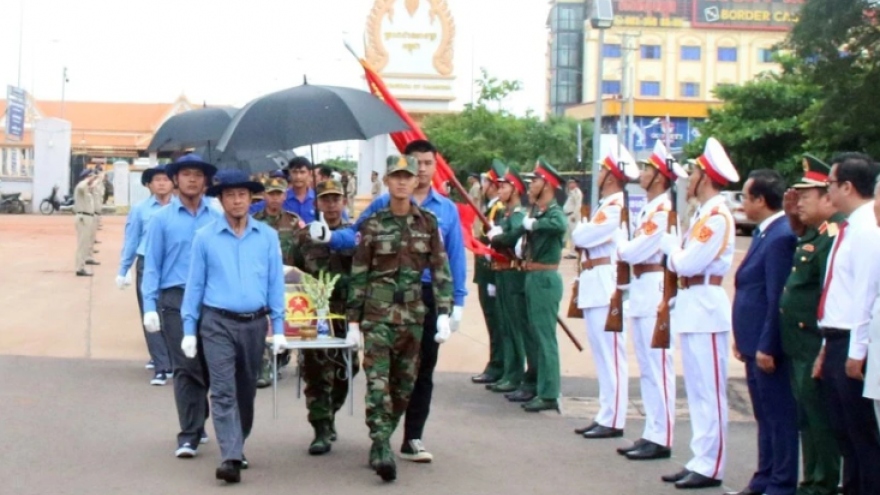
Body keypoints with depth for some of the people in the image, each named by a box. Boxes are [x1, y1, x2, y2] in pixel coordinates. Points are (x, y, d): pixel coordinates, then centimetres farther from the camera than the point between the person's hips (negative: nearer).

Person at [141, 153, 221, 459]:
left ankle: (195, 425, 28)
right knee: (186, 367, -6)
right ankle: (190, 434, -1)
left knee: (208, 366, 9)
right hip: (176, 299, -2)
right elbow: (152, 265, 3)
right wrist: (149, 307, -4)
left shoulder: (217, 220, 5)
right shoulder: (162, 219, 4)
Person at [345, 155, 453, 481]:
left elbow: (440, 270, 4)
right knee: (378, 381, -12)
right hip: (377, 313, -3)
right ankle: (382, 448, -16)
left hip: (413, 313, 3)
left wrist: (444, 314, -5)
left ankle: (381, 441, 21)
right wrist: (353, 321, 0)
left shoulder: (428, 223, 5)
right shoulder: (373, 224, 0)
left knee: (405, 382, 7)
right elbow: (358, 275, 2)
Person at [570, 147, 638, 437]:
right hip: (594, 286, 10)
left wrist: (580, 231, 3)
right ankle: (605, 415, 19)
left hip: (606, 287, -10)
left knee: (611, 354, -7)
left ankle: (613, 420, -4)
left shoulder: (617, 206, -13)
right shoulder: (606, 205, 19)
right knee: (602, 355, 13)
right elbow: (583, 239, 17)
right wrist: (583, 235, -3)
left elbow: (580, 236, -17)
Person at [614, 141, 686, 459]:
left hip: (654, 291, -10)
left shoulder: (664, 210, -14)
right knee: (646, 369, 13)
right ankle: (651, 433, 19)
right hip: (640, 290, 10)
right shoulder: (649, 209, 16)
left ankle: (661, 439, -3)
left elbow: (636, 251, -18)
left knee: (658, 367, -6)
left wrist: (621, 246, 0)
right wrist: (627, 248, -3)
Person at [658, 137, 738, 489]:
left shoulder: (717, 216, -14)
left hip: (706, 306, -10)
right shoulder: (703, 214, 15)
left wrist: (671, 246, -2)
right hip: (691, 306, 10)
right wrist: (674, 250, -6)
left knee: (709, 391, -5)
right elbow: (680, 263, 13)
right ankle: (700, 460, 19)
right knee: (697, 391, 13)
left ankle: (711, 467, -1)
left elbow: (687, 263, -20)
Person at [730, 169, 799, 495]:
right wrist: (743, 339, 17)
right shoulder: (763, 232, 12)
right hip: (755, 343, 10)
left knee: (779, 417, -1)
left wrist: (766, 347, -21)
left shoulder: (781, 237, -19)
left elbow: (778, 298, -22)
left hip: (767, 346, -10)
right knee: (766, 417, 17)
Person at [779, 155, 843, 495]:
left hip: (814, 345, -10)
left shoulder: (833, 236, -19)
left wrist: (824, 350, -23)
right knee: (806, 416, 17)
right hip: (798, 343, 10)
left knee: (818, 416, -2)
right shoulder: (813, 232, 12)